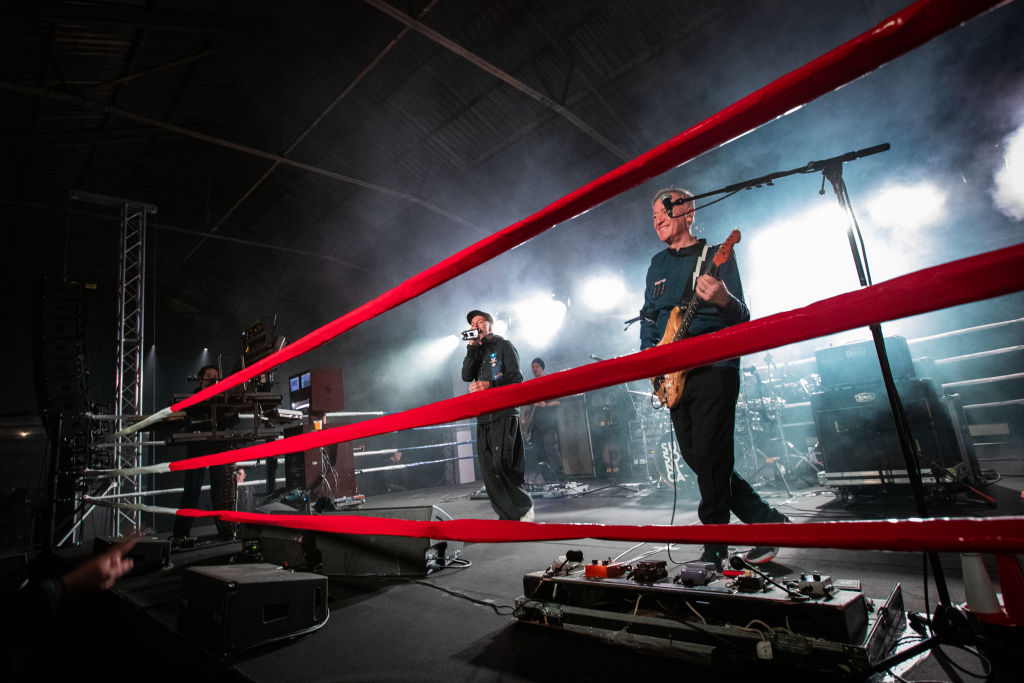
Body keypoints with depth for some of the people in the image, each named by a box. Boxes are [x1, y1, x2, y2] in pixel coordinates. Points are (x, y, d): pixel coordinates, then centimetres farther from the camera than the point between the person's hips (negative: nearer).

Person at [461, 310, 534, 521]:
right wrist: (472, 347, -1)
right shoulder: (477, 352, 23)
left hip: (504, 413, -6)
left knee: (500, 466, -15)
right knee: (488, 471, 1)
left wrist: (489, 385, -19)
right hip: (483, 417, 6)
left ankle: (524, 507, 2)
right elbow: (466, 376, 5)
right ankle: (508, 515, 9)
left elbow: (516, 378, -5)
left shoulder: (503, 345, 6)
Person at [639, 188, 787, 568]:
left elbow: (742, 319, -9)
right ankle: (767, 520, 25)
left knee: (710, 459, -8)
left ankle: (715, 550, 8)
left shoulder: (716, 256, -2)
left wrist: (723, 300, -32)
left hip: (714, 369, -7)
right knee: (697, 458, 8)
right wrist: (648, 351, 3)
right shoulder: (658, 264, 16)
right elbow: (648, 316, 21)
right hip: (674, 375, 7)